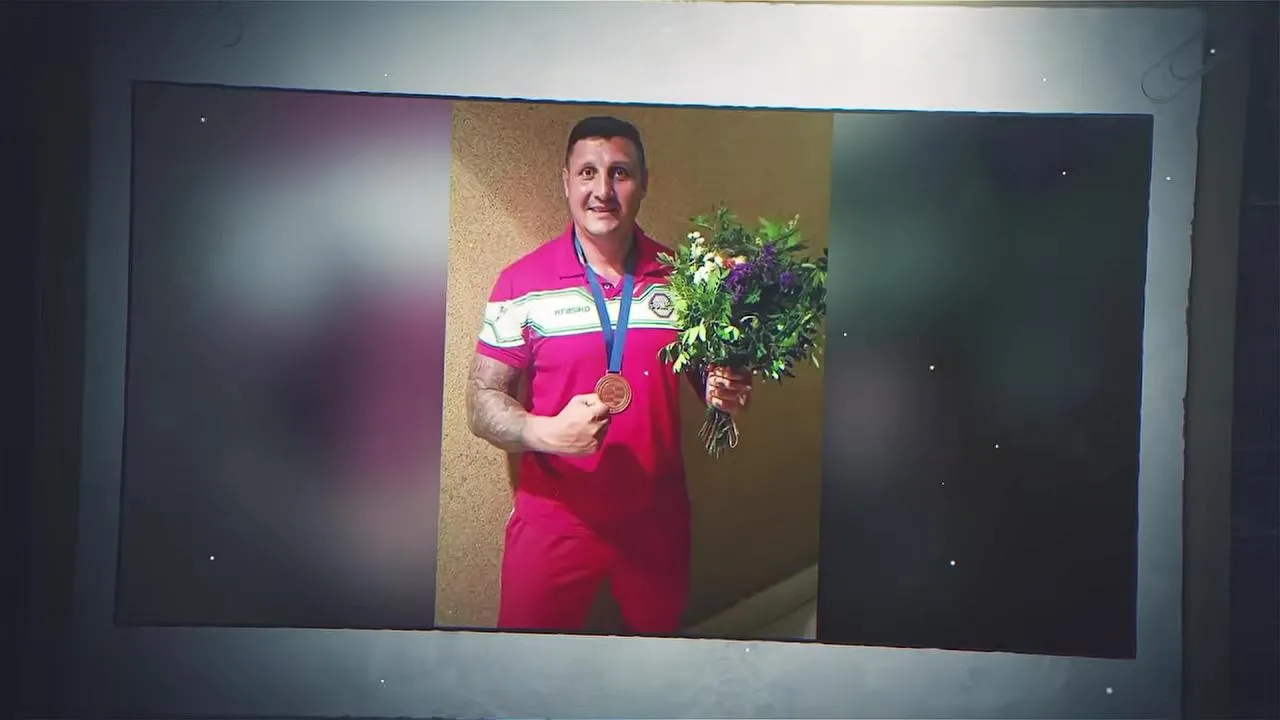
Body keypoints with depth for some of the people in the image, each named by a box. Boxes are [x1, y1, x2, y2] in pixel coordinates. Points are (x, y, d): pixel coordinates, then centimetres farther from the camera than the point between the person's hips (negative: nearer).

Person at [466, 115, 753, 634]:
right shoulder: (523, 283, -9)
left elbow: (708, 373, 11)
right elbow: (483, 402, -6)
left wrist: (728, 391, -13)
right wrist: (547, 432, -25)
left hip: (659, 519, 3)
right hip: (553, 521, -2)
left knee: (660, 636, 22)